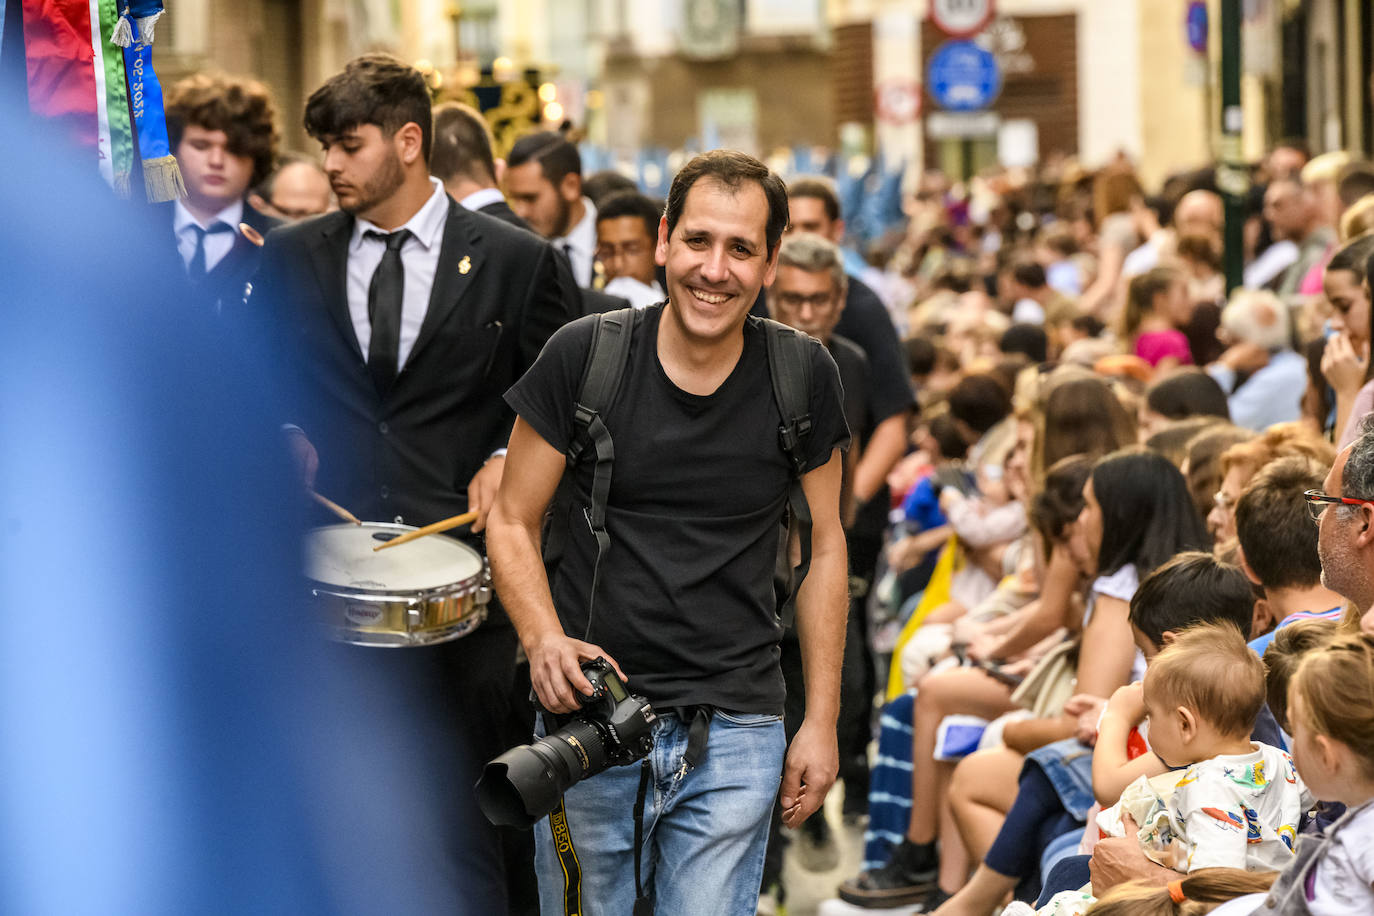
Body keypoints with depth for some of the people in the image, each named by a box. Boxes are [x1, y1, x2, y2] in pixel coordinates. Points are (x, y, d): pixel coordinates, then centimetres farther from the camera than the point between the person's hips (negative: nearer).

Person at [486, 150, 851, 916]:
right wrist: (544, 639, -16)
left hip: (735, 731, 0)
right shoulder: (585, 356, -5)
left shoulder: (802, 379, -1)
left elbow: (825, 546, 9)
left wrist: (821, 723, 6)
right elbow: (514, 521, 3)